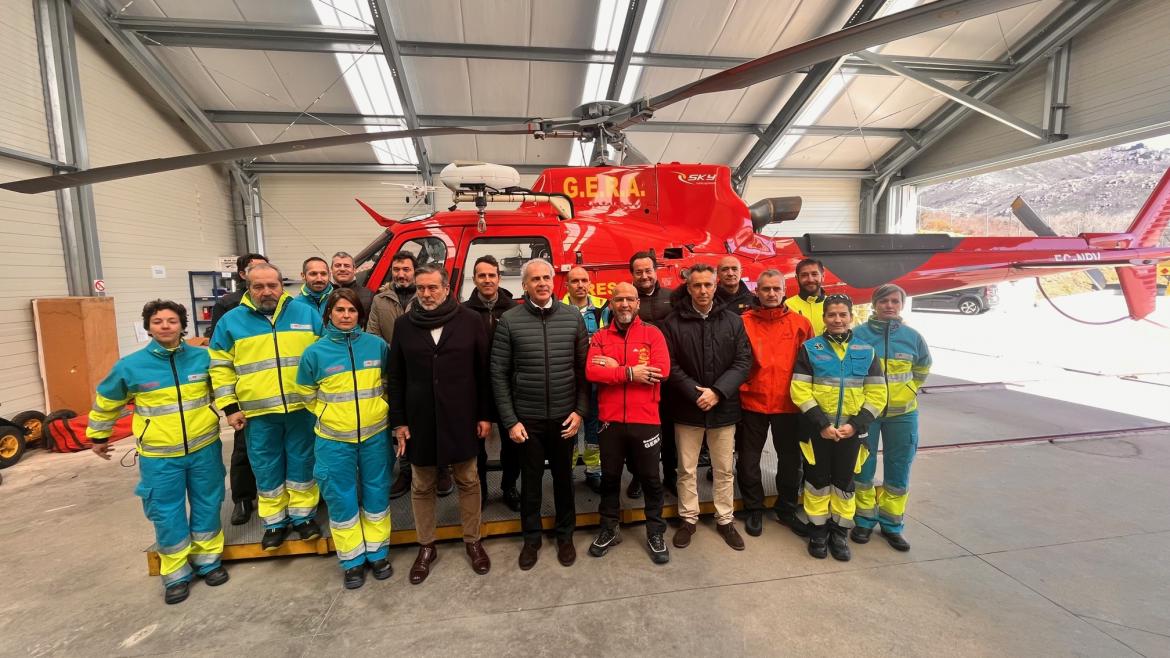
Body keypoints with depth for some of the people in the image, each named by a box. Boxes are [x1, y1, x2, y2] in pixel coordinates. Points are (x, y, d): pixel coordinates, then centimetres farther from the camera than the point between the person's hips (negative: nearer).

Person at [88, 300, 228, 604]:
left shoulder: (203, 357, -5)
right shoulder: (130, 365, -6)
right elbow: (106, 400, 11)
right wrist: (98, 435, 19)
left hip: (204, 448, 1)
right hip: (159, 456, -1)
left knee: (207, 506, 12)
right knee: (167, 515, 7)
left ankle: (208, 559, 30)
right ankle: (176, 574, 24)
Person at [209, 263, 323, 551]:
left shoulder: (306, 314, 2)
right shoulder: (231, 321, 2)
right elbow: (220, 367, 4)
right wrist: (230, 407, -1)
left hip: (302, 408, 0)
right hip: (258, 413, 0)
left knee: (302, 463, 11)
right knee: (267, 470, 12)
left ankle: (303, 515, 27)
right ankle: (275, 522, 28)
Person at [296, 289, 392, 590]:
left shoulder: (378, 345, -5)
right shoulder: (315, 352, -7)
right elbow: (307, 393, 8)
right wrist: (329, 415, 8)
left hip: (375, 434, 1)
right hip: (334, 439, 0)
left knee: (376, 494, 13)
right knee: (341, 500, 10)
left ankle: (378, 553, 31)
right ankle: (352, 560, 28)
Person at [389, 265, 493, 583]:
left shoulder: (469, 321, -4)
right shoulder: (404, 324, 2)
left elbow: (483, 371, -2)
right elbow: (396, 377, 5)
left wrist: (485, 414, -3)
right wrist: (399, 420, 2)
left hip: (462, 419, -1)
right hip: (420, 420, 2)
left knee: (468, 482, 12)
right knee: (421, 486, 14)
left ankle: (472, 541, 32)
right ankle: (426, 547, 34)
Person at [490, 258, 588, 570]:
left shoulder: (573, 317, -2)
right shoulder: (509, 320, -6)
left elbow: (583, 368, 1)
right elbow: (499, 374, -5)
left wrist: (579, 410, -4)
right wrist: (510, 420, -7)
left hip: (565, 416, 1)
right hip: (527, 418, -1)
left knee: (564, 477, 17)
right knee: (530, 480, 15)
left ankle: (565, 535, 38)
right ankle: (531, 538, 36)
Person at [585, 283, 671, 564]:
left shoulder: (653, 334, -1)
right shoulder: (600, 337, 3)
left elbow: (662, 370, -16)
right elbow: (591, 372, -12)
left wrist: (615, 367, -16)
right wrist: (630, 373, -20)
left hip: (645, 420, -1)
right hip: (610, 420, 2)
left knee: (650, 479, 12)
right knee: (609, 477, 16)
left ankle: (655, 533, 32)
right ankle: (608, 530, 35)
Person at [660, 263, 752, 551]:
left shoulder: (733, 321, 2)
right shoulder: (673, 323, -4)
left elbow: (743, 362, -3)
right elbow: (670, 366, -8)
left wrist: (717, 391, -15)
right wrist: (695, 393, -17)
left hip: (724, 408, 1)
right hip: (687, 408, -1)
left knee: (724, 470, 15)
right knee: (686, 470, 12)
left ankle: (725, 519, 33)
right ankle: (689, 519, 30)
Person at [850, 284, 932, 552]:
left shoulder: (913, 337, 0)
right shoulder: (858, 334, -8)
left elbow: (922, 369, 19)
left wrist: (907, 392, 11)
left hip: (902, 413, 3)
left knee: (898, 471, 11)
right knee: (863, 469, 7)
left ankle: (892, 524, 28)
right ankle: (865, 520, 25)